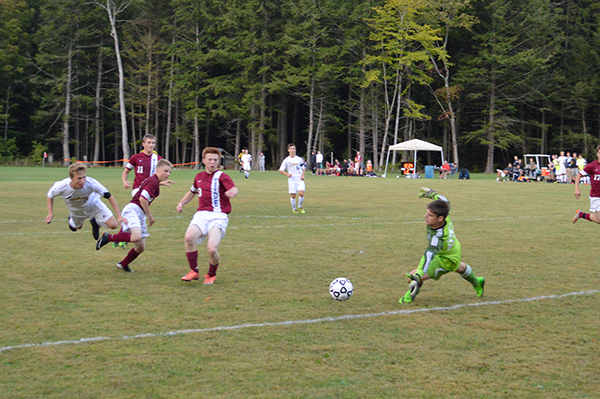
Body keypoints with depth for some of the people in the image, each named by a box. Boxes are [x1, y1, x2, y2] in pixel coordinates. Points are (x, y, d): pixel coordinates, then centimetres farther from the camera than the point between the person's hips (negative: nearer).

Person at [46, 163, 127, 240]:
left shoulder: (91, 183, -42)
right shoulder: (61, 187, -38)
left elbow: (110, 197, -31)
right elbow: (49, 196, -13)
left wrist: (119, 216, -33)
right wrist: (50, 213, -22)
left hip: (93, 204, -1)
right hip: (76, 211, 1)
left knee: (113, 225, -12)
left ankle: (95, 222, 20)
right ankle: (71, 220, 62)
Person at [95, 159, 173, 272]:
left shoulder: (153, 181, 18)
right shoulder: (153, 182, -11)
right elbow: (142, 199, -20)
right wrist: (150, 215, -12)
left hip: (140, 215, 10)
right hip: (133, 209, -10)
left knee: (140, 248, 9)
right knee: (136, 237, -34)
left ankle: (123, 264, 28)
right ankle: (108, 237, -17)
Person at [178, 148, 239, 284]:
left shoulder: (222, 176, -1)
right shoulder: (199, 177, 17)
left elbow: (234, 189, -22)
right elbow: (192, 192, 38)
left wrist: (232, 192, -46)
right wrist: (181, 203, 22)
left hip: (218, 216, -4)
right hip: (201, 214, 4)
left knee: (212, 249, -22)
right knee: (189, 237, -27)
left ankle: (211, 275, 10)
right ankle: (194, 271, -8)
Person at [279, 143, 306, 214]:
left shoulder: (299, 159, 6)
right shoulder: (286, 160, 2)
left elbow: (303, 168, 16)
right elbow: (281, 170, 4)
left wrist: (302, 175, -1)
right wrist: (287, 174, -13)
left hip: (299, 179, 0)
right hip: (292, 179, 0)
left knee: (301, 193, -16)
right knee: (293, 195, -2)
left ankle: (300, 207, 8)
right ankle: (294, 208, 20)